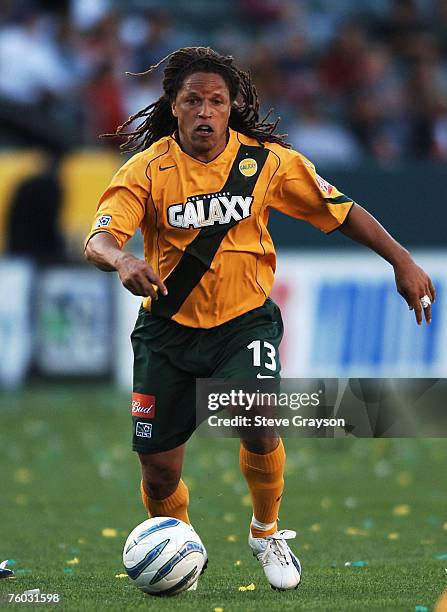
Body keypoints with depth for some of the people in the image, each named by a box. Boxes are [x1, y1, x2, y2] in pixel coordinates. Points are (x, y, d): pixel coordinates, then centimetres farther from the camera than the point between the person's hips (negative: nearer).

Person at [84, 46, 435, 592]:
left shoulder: (267, 160, -7)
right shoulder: (148, 169, -12)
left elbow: (340, 212, 2)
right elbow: (98, 239, -23)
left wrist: (401, 261, -3)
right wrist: (122, 260, -45)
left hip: (245, 321, 0)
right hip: (169, 326, 0)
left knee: (258, 425, -26)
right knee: (159, 470, -1)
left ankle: (266, 533, 4)